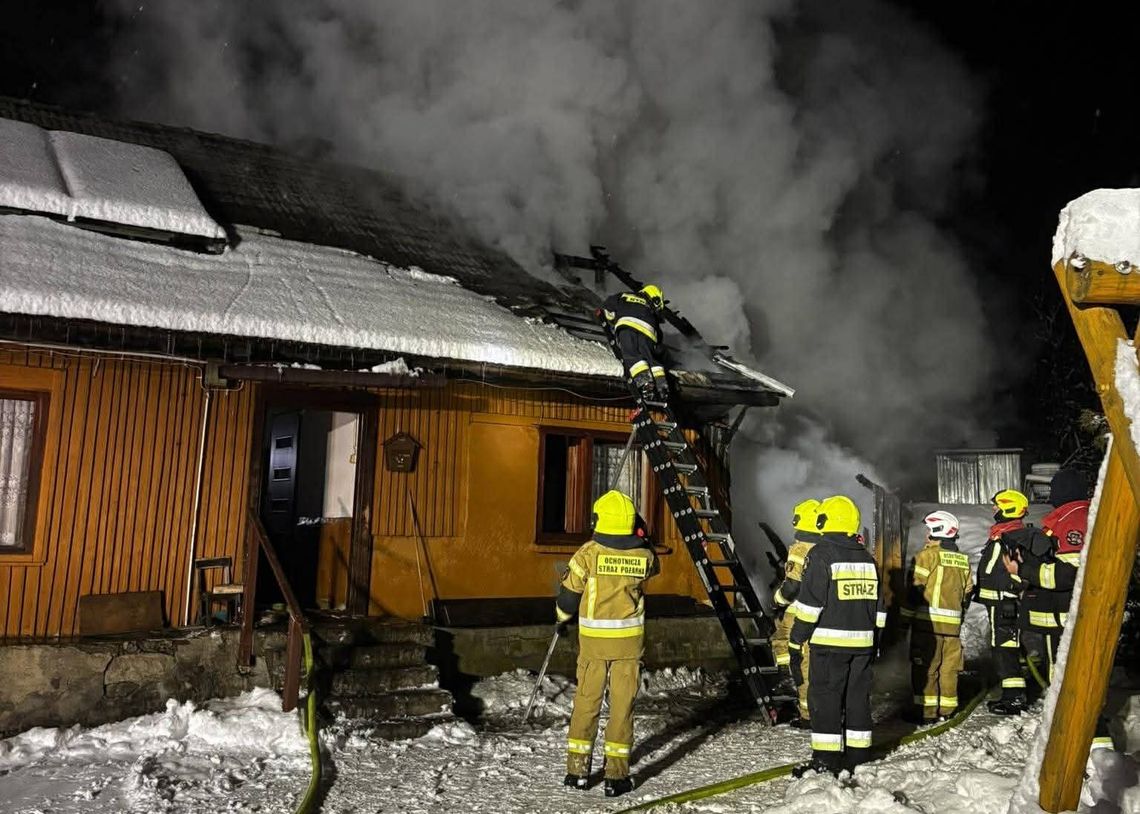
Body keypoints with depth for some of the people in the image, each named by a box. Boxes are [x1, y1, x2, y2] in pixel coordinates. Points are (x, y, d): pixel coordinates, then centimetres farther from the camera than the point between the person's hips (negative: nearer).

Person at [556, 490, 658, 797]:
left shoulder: (589, 553, -12)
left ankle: (578, 770, 18)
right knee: (622, 704, 6)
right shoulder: (642, 555, -6)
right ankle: (617, 776, 10)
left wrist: (562, 616, 15)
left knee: (586, 702, 11)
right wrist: (642, 537, 15)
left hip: (593, 639, 0)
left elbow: (569, 594, -4)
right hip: (629, 639, 1)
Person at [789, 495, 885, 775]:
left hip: (829, 642, -6)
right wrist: (875, 641, 22)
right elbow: (878, 605, 15)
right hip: (862, 642, 6)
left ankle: (826, 758, -1)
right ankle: (857, 755, 20)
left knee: (825, 697, -1)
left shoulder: (821, 555, -11)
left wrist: (796, 640, -8)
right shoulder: (867, 559, 11)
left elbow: (810, 603, -14)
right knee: (858, 696, 14)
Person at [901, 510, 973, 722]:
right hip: (952, 623, 6)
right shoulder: (963, 560, 11)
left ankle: (926, 711, 0)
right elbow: (967, 592, 17)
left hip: (928, 620, -6)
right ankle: (946, 709, 18)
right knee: (949, 667, 12)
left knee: (925, 666, 0)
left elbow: (915, 588, -10)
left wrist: (906, 616, -3)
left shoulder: (928, 555, -8)